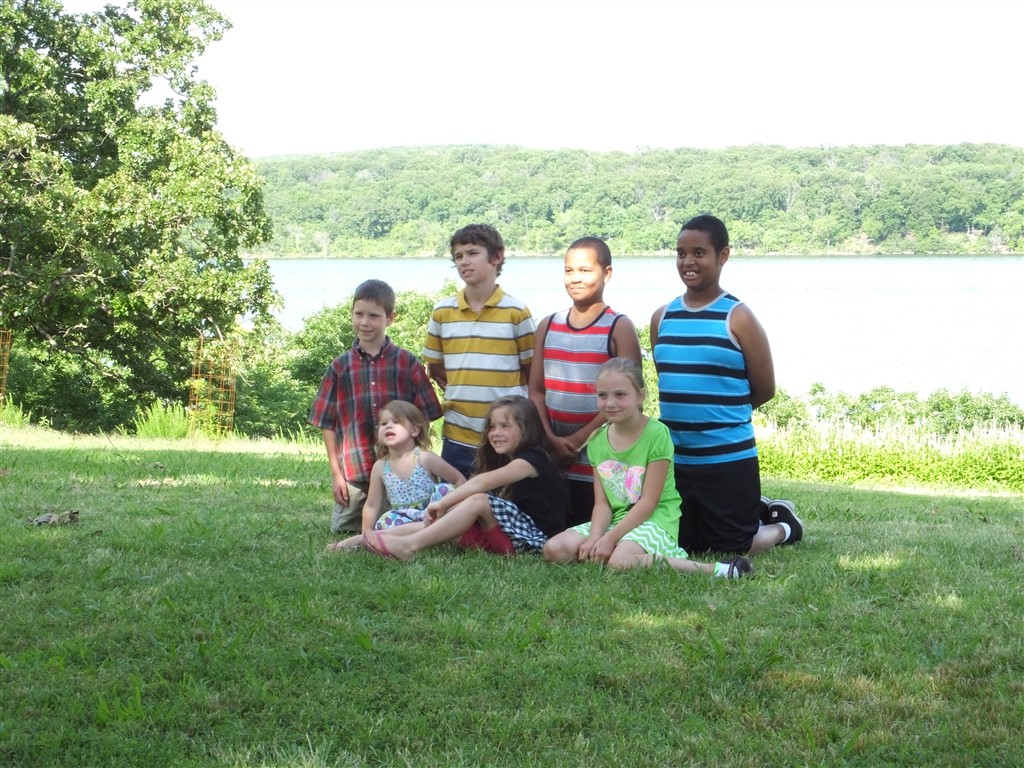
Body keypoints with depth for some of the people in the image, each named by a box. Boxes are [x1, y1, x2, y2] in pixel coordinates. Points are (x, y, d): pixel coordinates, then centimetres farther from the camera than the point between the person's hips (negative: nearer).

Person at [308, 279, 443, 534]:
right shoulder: (340, 367, 5)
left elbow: (423, 419, 3)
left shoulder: (407, 363, 1)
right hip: (353, 474, 2)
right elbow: (328, 424, 6)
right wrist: (336, 472, 1)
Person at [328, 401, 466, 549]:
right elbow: (372, 505, 10)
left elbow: (460, 480, 2)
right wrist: (366, 534, 3)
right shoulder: (380, 467, 4)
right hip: (402, 520, 1)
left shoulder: (424, 459, -5)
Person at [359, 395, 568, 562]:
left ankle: (411, 544, -33)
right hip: (504, 537, 8)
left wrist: (443, 503, -21)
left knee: (479, 500, -28)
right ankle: (363, 540, -15)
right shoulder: (502, 462, 19)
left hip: (535, 539, -8)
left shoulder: (532, 459, -8)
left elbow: (483, 482, -21)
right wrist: (444, 507, -14)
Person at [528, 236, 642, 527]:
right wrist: (551, 439, -6)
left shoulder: (619, 328, -3)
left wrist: (578, 439, -12)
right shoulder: (547, 326, 10)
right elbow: (536, 390, 9)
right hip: (553, 461, 4)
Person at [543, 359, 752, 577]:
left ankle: (713, 569, -26)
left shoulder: (656, 433, -12)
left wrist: (610, 538, -19)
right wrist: (595, 537, -16)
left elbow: (649, 501, -14)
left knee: (620, 562, -36)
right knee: (554, 550, -11)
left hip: (655, 520, -7)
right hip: (616, 520, 7)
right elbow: (602, 502, 3)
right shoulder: (597, 440, 6)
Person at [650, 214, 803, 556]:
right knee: (680, 545, 15)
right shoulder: (662, 318, 5)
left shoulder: (738, 318, -9)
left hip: (729, 460, -5)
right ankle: (756, 510, 36)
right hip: (673, 460, 5)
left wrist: (724, 414, 6)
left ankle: (783, 524, 31)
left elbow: (764, 389, -4)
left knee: (733, 550, 1)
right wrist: (688, 416, 7)